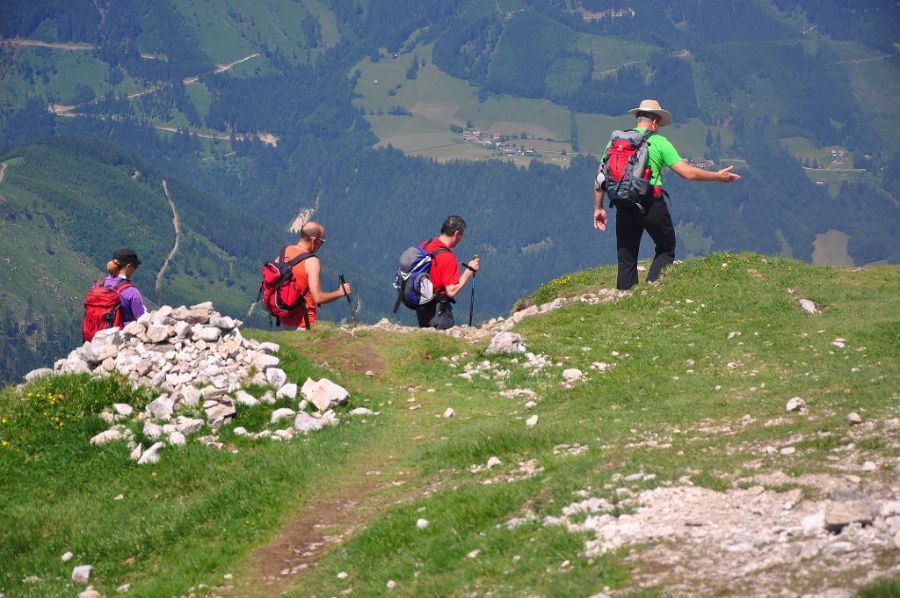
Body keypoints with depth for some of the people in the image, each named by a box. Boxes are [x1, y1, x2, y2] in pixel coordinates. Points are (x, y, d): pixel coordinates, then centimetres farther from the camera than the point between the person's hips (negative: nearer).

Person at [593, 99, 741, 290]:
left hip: (625, 208, 3)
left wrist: (598, 208, 13)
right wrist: (718, 177, 6)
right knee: (666, 248, 15)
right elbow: (687, 172, -6)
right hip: (652, 206, -3)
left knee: (626, 259, 10)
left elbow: (601, 177, 6)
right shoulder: (659, 142, -2)